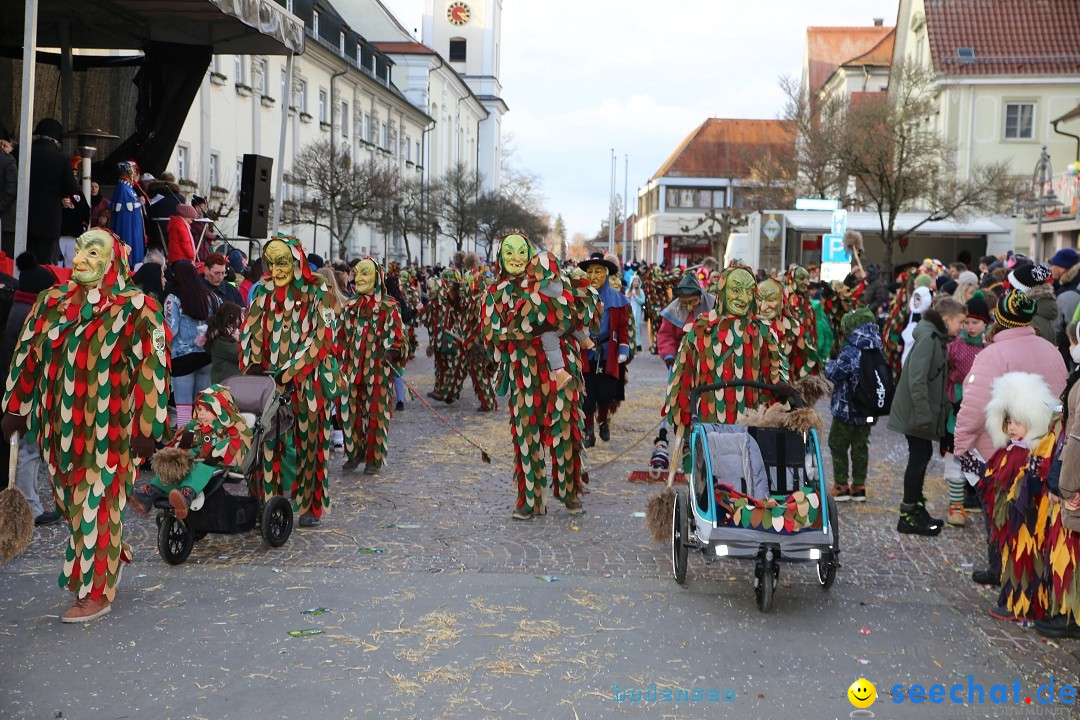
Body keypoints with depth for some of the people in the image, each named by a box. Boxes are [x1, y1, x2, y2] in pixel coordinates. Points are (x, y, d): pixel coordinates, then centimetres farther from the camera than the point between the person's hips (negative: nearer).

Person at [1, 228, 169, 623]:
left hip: (105, 426, -6)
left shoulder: (134, 309, -9)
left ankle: (95, 593, 14)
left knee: (96, 504, 1)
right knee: (70, 500, 16)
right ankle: (111, 557, 38)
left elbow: (150, 368, -12)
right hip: (60, 424, 6)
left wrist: (145, 425, -16)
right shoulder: (52, 303, 8)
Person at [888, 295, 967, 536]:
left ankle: (917, 509, 27)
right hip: (916, 411, -9)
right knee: (919, 457, -3)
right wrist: (923, 415, -24)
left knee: (922, 455, 15)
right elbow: (917, 379, -25)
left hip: (926, 410, 9)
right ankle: (908, 516, 6)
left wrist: (943, 409, 14)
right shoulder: (927, 338, -20)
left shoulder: (937, 337, 10)